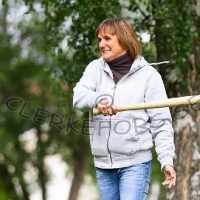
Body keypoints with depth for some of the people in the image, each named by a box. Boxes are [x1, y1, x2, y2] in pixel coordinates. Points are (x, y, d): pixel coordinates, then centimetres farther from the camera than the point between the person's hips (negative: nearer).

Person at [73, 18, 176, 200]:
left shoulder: (148, 74, -2)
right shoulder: (96, 68, 8)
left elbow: (161, 123, -3)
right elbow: (79, 96, -11)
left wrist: (167, 160, -15)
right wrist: (97, 99, -34)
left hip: (135, 163, -4)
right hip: (103, 164, 4)